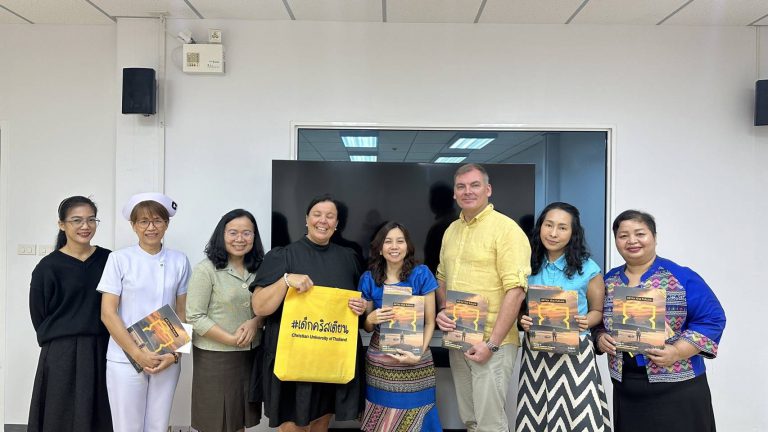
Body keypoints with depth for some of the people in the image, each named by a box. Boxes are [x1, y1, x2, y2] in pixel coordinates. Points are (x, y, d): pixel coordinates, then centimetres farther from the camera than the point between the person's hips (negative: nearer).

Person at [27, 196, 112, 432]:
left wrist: (95, 341, 2)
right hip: (61, 355, -2)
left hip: (101, 352, 2)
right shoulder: (48, 267, -6)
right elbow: (39, 317, 1)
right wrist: (61, 339, 3)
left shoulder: (108, 260, 1)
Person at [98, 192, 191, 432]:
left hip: (166, 359, 2)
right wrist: (138, 354, -12)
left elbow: (182, 313, 7)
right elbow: (108, 314, -6)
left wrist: (174, 354, -5)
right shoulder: (119, 259, -4)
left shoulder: (179, 261, 2)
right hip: (126, 358, -2)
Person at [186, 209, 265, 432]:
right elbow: (195, 317, -12)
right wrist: (231, 339, -17)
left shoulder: (259, 269, 6)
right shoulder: (206, 269, -10)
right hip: (215, 356, -4)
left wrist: (255, 322, -10)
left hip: (251, 355, 5)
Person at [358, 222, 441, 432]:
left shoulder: (421, 274, -5)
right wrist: (371, 319, -13)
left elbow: (430, 321, -3)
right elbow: (367, 327, 9)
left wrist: (419, 353, -16)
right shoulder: (369, 279, 0)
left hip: (415, 364, -1)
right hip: (380, 363, 1)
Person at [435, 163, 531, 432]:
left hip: (491, 342, -6)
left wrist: (492, 343, -19)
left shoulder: (506, 229, -12)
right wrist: (441, 310, 1)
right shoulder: (451, 230, 10)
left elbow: (515, 290, -17)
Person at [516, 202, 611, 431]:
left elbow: (597, 311, 4)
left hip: (574, 352, -2)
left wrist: (586, 322, -16)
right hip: (536, 351, 3)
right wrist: (522, 321, -9)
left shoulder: (588, 268, -4)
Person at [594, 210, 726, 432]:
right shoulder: (608, 281, 7)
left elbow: (712, 319, -8)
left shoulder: (682, 277, -5)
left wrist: (677, 352, -18)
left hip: (677, 388, -3)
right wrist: (601, 338, -7)